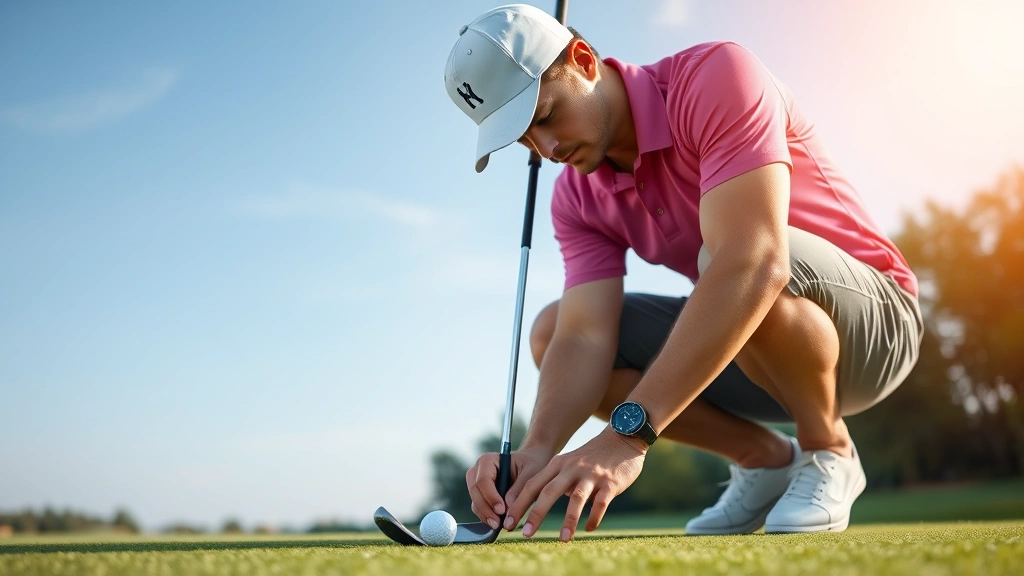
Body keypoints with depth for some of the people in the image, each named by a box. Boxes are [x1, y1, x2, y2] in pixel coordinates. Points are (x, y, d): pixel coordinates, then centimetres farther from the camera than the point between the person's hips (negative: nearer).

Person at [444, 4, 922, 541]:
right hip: (737, 345, 7)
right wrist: (538, 448, -34)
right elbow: (585, 339, -13)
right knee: (551, 332, -7)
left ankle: (828, 451, -8)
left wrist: (628, 432, -44)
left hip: (873, 320, -6)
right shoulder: (576, 197, -3)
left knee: (739, 258, -38)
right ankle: (766, 458, 4)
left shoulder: (716, 75, -24)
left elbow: (754, 262, -39)